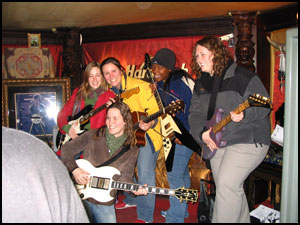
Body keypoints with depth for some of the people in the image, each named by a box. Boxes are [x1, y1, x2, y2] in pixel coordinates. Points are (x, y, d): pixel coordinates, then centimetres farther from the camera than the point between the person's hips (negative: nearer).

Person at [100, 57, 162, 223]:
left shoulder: (140, 87, -20)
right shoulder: (110, 92, 4)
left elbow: (155, 111, -22)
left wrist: (150, 124, -41)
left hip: (147, 134, -8)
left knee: (144, 173, -13)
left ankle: (145, 216, -1)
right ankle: (132, 200, 42)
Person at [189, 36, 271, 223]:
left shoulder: (241, 76, -13)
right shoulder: (201, 82, 9)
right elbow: (195, 112, 8)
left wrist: (243, 113, -34)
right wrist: (201, 133, -9)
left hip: (248, 140, -7)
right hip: (216, 143, 8)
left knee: (227, 183, -19)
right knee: (228, 188, 13)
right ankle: (242, 220, 32)